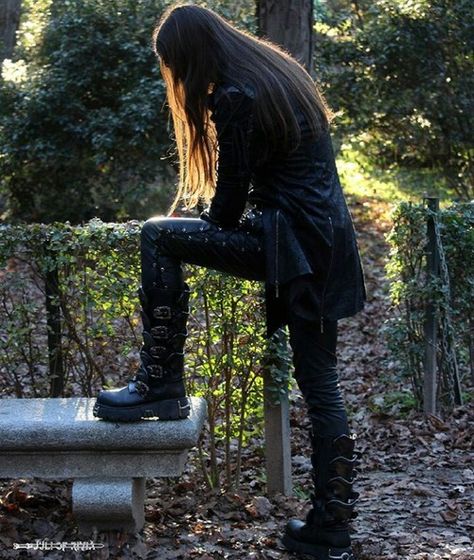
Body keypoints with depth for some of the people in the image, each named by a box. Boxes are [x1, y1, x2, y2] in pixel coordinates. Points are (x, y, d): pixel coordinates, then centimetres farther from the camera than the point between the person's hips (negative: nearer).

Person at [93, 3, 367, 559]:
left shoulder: (234, 98, -12)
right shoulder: (279, 69, 15)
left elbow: (229, 205, -8)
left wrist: (209, 220, 13)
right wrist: (215, 216, 25)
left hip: (290, 243, -9)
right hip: (331, 243, 9)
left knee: (157, 236, -4)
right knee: (320, 382, 10)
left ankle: (160, 386, -2)